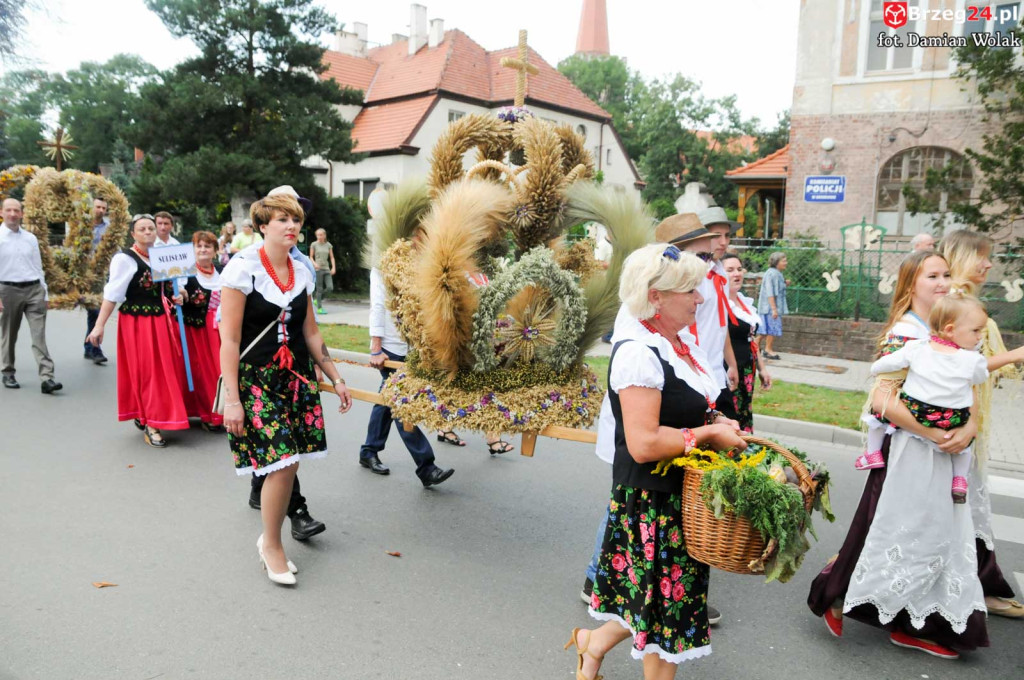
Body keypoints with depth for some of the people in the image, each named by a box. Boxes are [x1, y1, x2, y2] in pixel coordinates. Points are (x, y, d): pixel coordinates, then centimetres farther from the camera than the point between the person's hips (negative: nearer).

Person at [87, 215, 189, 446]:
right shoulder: (124, 259, -8)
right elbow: (112, 294, -12)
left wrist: (177, 297, 3)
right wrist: (99, 325, -16)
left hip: (163, 321, 6)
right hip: (137, 323, -6)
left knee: (166, 370, 8)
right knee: (146, 372, -1)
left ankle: (145, 416, 26)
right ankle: (150, 425, 7)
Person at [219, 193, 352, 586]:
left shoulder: (302, 272, 8)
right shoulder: (243, 269, -9)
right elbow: (229, 340, -11)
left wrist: (336, 379, 12)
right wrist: (232, 399, -15)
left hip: (297, 376, 5)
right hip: (256, 378, -5)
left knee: (288, 463, 3)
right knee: (282, 463, -11)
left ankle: (269, 540, 24)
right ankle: (272, 545, 12)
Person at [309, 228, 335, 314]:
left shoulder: (328, 245, 8)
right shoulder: (314, 244, 1)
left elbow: (332, 257, 11)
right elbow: (311, 257, 5)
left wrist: (333, 267, -1)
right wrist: (314, 263, -14)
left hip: (327, 269, 4)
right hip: (318, 269, -3)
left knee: (330, 287, -7)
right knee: (320, 289, -4)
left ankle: (316, 298, 17)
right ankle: (319, 308, 3)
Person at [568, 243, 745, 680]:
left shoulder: (680, 342, 7)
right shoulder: (638, 352, -23)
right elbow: (643, 444, -29)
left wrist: (716, 423, 3)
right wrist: (708, 435, -18)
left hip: (681, 494, 9)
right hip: (652, 500, -9)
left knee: (654, 594, 20)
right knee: (667, 595, 7)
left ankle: (595, 642, 40)